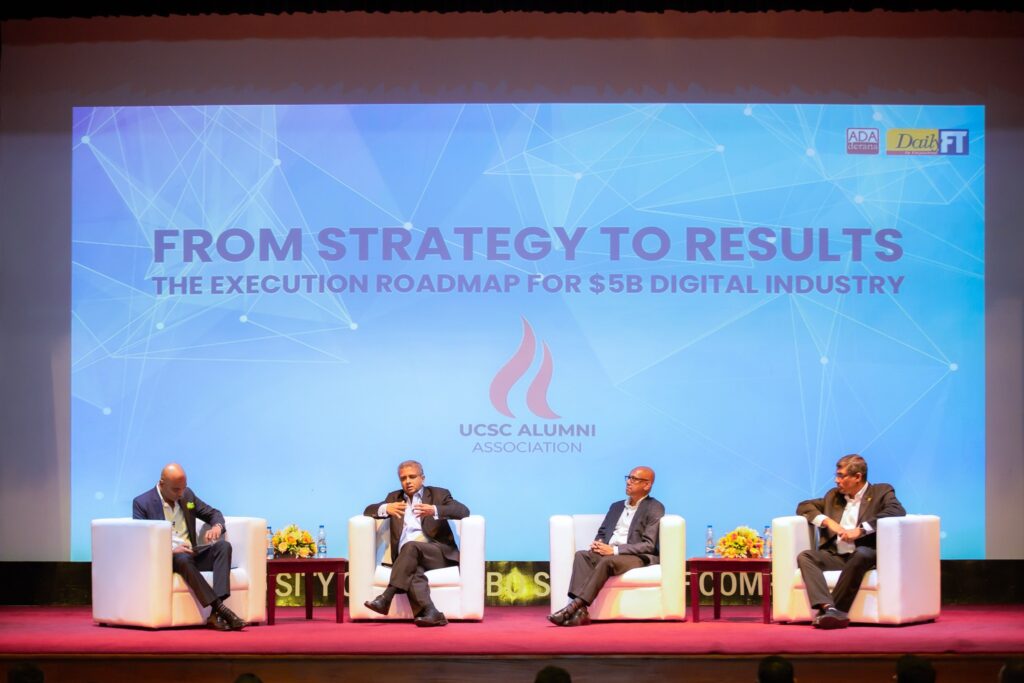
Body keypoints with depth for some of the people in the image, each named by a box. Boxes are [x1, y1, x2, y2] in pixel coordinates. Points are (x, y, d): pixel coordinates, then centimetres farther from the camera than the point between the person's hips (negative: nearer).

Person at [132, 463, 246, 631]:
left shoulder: (187, 495, 13)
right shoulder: (142, 503, -3)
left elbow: (213, 513, 20)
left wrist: (217, 527, -6)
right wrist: (171, 550, -25)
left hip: (191, 553, 5)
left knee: (223, 545, -23)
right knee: (183, 559, -39)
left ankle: (215, 615, -37)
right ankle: (221, 610, -43)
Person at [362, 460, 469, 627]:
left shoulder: (439, 494, 14)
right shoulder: (394, 498, 26)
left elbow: (464, 511, -3)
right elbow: (368, 511, 14)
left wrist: (434, 510, -20)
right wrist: (385, 508, -10)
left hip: (438, 553, -2)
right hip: (408, 558, 2)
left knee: (411, 546, -33)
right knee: (413, 571, -34)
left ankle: (386, 598, -39)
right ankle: (431, 613, -54)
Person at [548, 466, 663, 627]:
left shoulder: (655, 509, 1)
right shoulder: (616, 506, 24)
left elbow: (649, 545, -9)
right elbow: (602, 532, 25)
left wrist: (615, 550, -18)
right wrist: (598, 543, -2)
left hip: (636, 557, -6)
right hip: (607, 553, 6)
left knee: (607, 561, -36)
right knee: (581, 555, -25)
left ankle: (575, 606, -41)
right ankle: (580, 611, -42)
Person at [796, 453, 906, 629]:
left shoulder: (881, 492, 8)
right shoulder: (833, 496, 24)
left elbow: (898, 511, -11)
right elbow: (803, 506, 22)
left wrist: (861, 530, -19)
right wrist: (827, 521, 2)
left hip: (865, 554, -5)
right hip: (835, 555, 5)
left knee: (861, 553, -39)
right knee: (805, 557, -23)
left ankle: (833, 612, -39)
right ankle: (828, 608, -43)